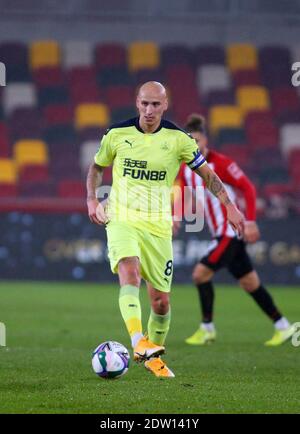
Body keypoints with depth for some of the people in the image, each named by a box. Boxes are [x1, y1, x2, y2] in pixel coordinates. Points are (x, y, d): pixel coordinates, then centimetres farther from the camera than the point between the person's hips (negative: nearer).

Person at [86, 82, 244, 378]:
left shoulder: (178, 139, -1)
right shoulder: (117, 134, 0)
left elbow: (206, 173, 8)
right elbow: (96, 167, 17)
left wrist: (229, 206, -1)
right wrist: (92, 200, 2)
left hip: (158, 225, 2)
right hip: (121, 220, -2)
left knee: (161, 301, 4)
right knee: (130, 273, -30)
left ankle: (153, 355, 28)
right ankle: (138, 344, -44)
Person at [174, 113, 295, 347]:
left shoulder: (220, 163, -16)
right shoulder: (186, 168, 6)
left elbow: (248, 188, -15)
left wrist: (250, 222, -22)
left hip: (231, 231, -8)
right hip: (221, 233, 8)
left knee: (201, 273, -12)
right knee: (250, 283, 13)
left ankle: (207, 328, 0)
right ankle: (283, 326, 21)